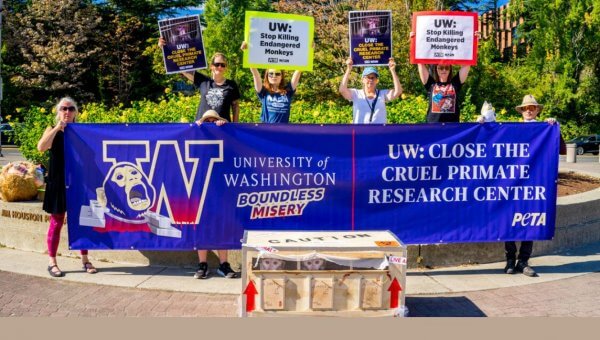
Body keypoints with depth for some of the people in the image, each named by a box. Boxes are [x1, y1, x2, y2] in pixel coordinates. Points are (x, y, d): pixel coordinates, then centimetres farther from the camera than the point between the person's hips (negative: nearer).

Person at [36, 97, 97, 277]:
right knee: (56, 222, 2)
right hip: (58, 183, -2)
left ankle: (85, 260, 16)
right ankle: (52, 262, 11)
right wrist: (57, 128, -21)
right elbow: (41, 147, -18)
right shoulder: (53, 131, 2)